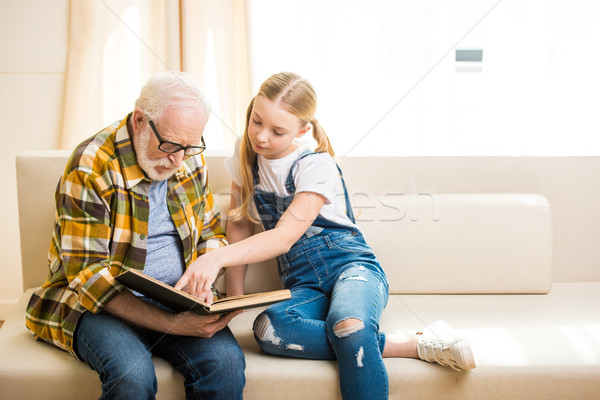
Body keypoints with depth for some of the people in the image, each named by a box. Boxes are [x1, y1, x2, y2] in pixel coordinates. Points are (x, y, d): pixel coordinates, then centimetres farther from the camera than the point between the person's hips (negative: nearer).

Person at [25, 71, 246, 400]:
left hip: (180, 302, 4)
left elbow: (210, 233, 18)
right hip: (99, 305, -4)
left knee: (226, 360, -25)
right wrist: (170, 323, -28)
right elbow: (88, 274, -18)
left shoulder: (190, 159, 4)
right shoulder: (90, 167, -15)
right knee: (133, 373, -34)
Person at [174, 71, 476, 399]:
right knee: (267, 329, -34)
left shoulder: (316, 166, -11)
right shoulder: (246, 157, 7)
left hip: (350, 266, -5)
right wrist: (234, 293, 4)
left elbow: (285, 235, -23)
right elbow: (240, 224, 13)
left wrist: (217, 258, -36)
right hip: (304, 285, 5)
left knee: (348, 325, -42)